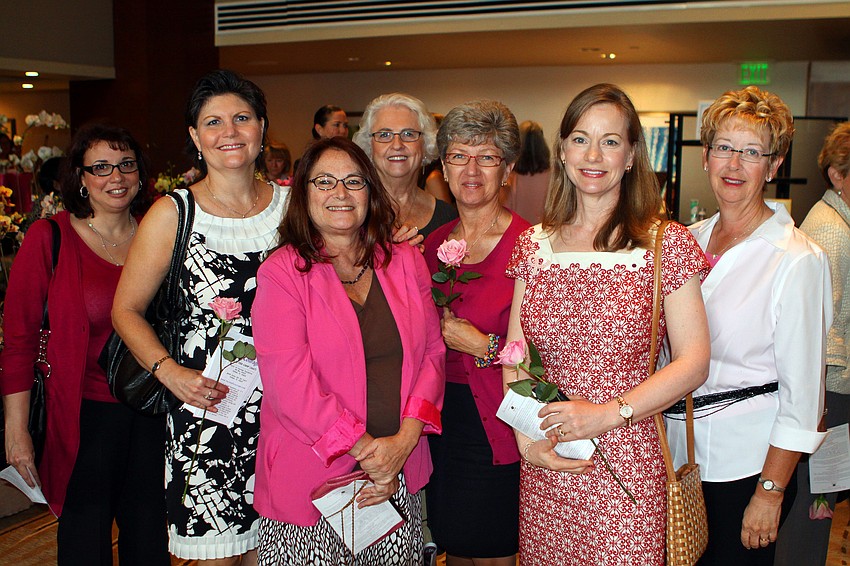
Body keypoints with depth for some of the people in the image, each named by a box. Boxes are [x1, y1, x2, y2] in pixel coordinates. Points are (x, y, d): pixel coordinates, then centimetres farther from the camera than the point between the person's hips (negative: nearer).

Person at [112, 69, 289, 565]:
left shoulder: (290, 202, 3)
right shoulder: (173, 213, -5)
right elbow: (127, 309, 0)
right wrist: (170, 372, -14)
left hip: (281, 406, 3)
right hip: (206, 403, -2)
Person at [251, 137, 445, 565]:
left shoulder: (405, 261, 6)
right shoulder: (281, 272, -7)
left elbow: (432, 351, 4)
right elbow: (289, 382, -15)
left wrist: (405, 438, -9)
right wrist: (364, 450, -14)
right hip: (314, 479, -3)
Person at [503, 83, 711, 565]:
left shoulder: (665, 244, -6)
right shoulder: (533, 245, 4)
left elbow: (694, 363, -8)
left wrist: (610, 412, -18)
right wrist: (527, 441, -7)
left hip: (626, 469, -3)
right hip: (543, 469, 3)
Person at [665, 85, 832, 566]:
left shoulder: (797, 259, -13)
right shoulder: (691, 239, 4)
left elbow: (802, 395, -13)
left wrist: (770, 492, -13)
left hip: (747, 461, -5)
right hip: (679, 451, 5)